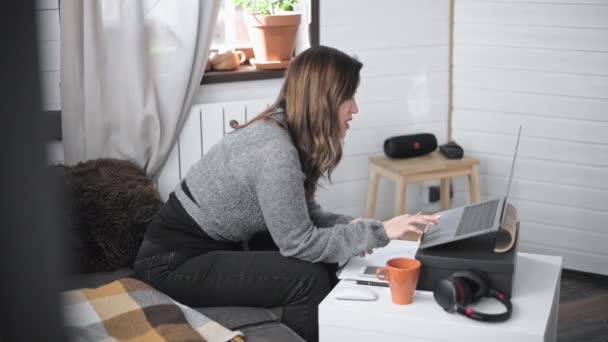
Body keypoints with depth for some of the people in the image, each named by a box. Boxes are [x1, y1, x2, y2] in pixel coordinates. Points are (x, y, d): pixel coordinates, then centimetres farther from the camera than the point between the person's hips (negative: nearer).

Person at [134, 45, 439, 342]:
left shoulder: (286, 132, 0)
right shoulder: (275, 150, -27)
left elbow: (306, 216, 4)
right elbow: (299, 243, -23)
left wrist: (363, 227, -10)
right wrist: (379, 233, -19)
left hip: (218, 245, 9)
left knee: (325, 262, 3)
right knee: (308, 279, -18)